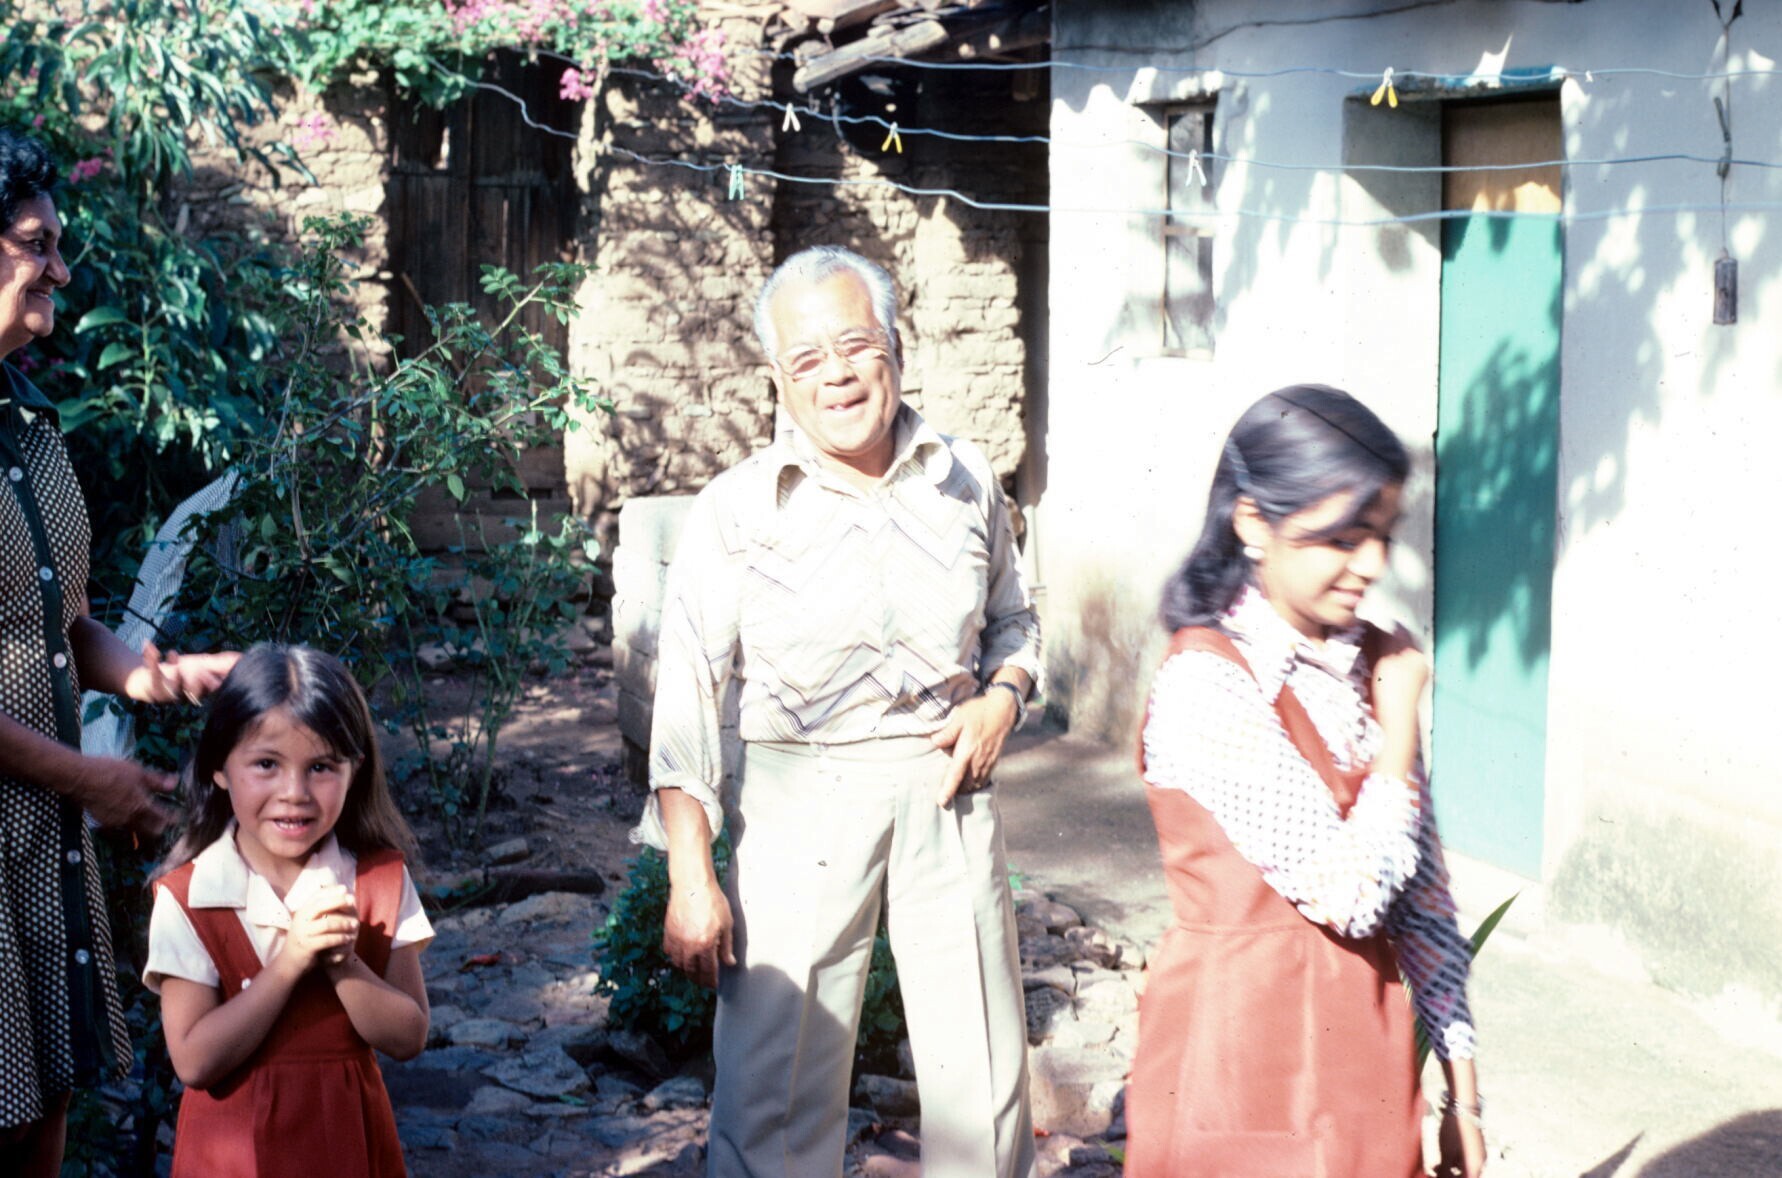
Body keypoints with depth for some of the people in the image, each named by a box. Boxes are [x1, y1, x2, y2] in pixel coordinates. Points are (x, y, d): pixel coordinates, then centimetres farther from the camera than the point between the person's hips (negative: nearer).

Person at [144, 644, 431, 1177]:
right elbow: (195, 1062, -16)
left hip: (349, 1135, 2)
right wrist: (289, 961, -23)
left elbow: (408, 1039, -7)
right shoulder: (185, 898, -12)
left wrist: (342, 963, -22)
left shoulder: (382, 881, -6)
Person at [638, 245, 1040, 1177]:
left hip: (946, 792, 3)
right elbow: (688, 694, -5)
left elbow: (1012, 619, 21)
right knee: (774, 1088, -1)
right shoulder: (736, 510, -4)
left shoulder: (966, 482, 5)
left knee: (985, 1073, 10)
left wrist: (1002, 697, -2)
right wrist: (690, 875, -11)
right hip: (800, 803, -2)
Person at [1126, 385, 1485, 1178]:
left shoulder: (1373, 666, 2)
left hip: (1365, 1065, 6)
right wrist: (1401, 714, -12)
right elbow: (1348, 891, -23)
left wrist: (1461, 1092, 6)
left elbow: (1422, 899, 6)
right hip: (1248, 1066, -6)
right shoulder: (1205, 684, -18)